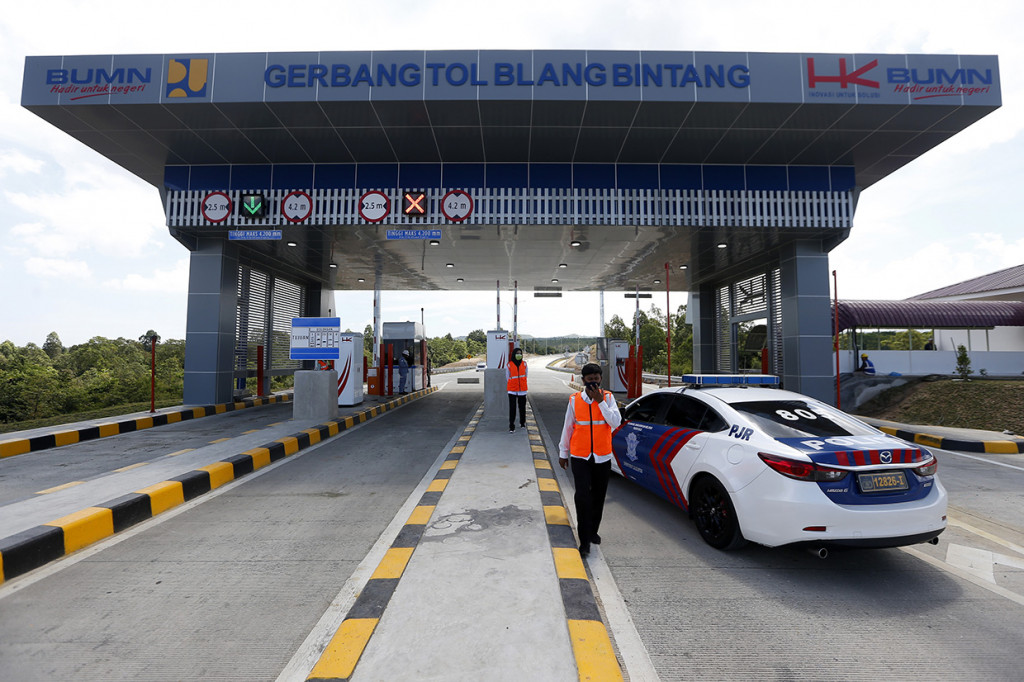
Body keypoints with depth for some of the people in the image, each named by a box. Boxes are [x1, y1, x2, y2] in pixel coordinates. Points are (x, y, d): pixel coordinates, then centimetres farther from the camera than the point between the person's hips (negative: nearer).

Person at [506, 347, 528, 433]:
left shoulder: (524, 364, 5)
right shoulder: (509, 365, -4)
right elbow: (507, 378, 5)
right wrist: (512, 386, 9)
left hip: (522, 390, 3)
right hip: (512, 391, -3)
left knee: (522, 407, 12)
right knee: (512, 408, -7)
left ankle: (522, 423, 33)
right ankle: (511, 427, -4)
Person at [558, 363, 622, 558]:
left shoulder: (608, 398, -2)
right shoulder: (574, 400, -1)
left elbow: (616, 423, -14)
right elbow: (567, 427, 6)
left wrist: (600, 401, -20)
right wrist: (563, 453, 10)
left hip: (602, 457, 1)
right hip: (580, 457, -1)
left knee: (598, 497, 13)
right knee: (582, 497, -8)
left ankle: (593, 531, 35)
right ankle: (584, 540, 4)